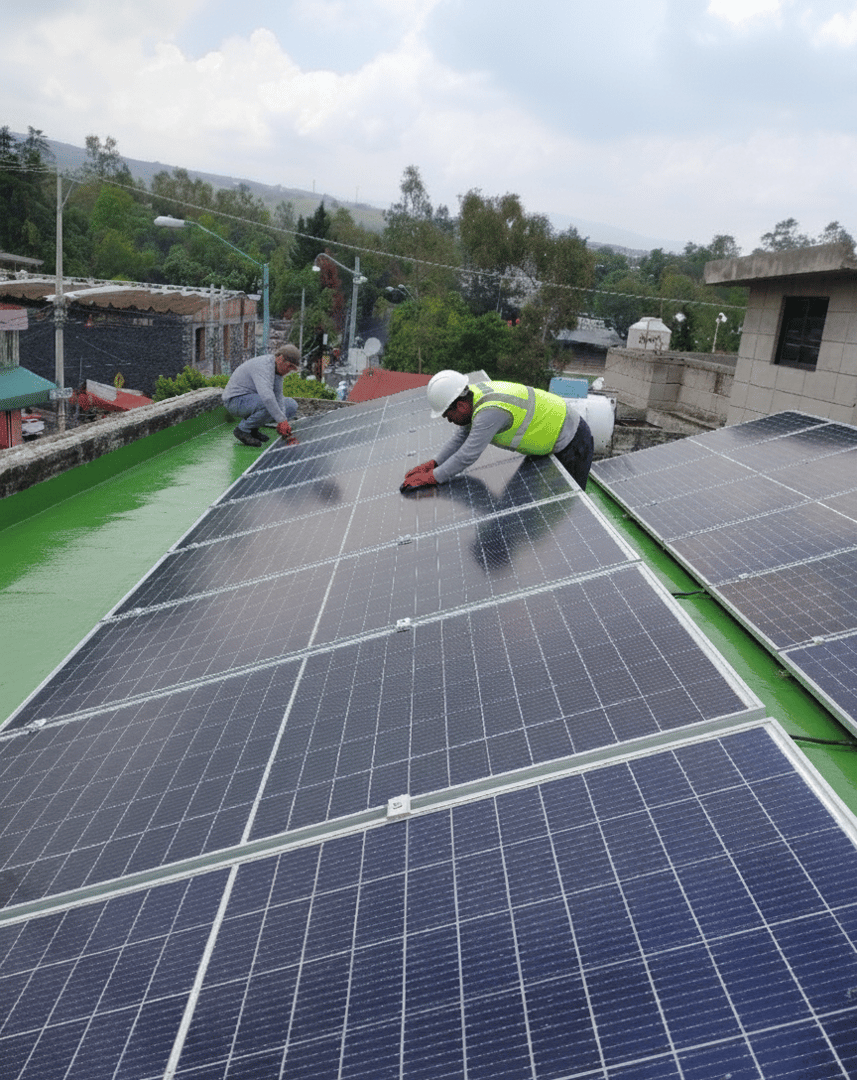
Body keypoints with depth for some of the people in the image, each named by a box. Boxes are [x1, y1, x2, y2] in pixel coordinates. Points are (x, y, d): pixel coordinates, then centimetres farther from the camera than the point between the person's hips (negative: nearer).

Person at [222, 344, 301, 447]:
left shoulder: (278, 369, 4)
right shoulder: (264, 365, -27)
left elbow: (278, 398, 1)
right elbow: (266, 396, -41)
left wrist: (281, 424, -12)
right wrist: (282, 420, -39)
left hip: (252, 400, 10)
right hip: (236, 400, -10)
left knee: (291, 406, 3)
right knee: (269, 405, -36)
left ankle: (253, 428, 6)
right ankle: (243, 430, -14)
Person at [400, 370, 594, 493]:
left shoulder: (490, 412, -35)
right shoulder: (474, 393, -5)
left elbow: (467, 456, -32)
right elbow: (461, 438, 6)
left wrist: (430, 478, -24)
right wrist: (432, 464, -3)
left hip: (573, 441, -9)